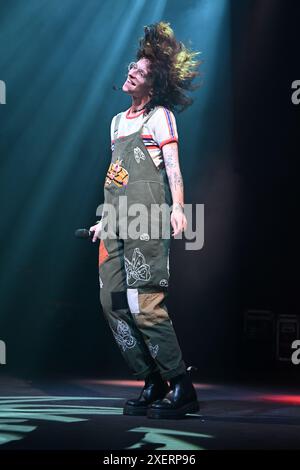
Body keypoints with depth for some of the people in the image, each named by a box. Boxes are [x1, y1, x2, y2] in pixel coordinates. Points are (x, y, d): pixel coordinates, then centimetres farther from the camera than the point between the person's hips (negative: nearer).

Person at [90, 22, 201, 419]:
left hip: (146, 221, -8)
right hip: (116, 224, 8)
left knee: (145, 304, -16)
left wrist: (177, 207, -21)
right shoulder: (118, 122, 23)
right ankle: (152, 384, 8)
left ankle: (181, 388, -9)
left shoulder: (160, 116, 3)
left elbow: (172, 167, -7)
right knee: (113, 303, 1)